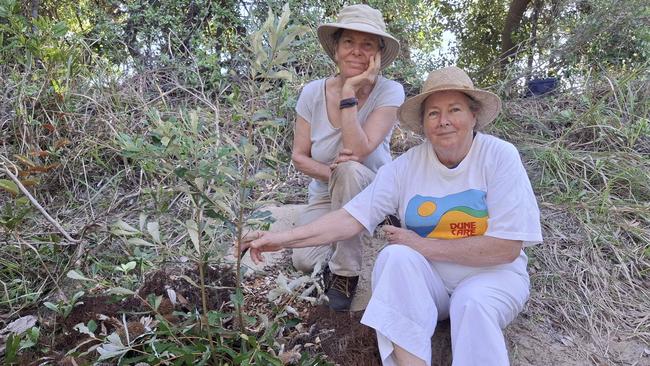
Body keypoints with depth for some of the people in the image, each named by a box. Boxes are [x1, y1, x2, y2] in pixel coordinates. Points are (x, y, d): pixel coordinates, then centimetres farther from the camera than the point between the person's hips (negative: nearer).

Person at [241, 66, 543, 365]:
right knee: (395, 256, -26)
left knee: (473, 303, -34)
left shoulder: (500, 157, -14)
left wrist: (422, 245, -18)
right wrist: (285, 238, -23)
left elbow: (506, 248, -19)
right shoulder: (407, 165, -7)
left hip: (492, 276, -2)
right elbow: (352, 217, -13)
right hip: (427, 280, 3)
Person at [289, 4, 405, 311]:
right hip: (326, 195, 2)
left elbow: (359, 150, -28)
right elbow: (299, 157, -4)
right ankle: (338, 246, 15)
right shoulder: (313, 93, -8)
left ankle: (345, 274, -18)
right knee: (304, 261, -23)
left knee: (351, 169, -37)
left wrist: (349, 91, -28)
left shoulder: (389, 92, -16)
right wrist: (331, 173, -23)